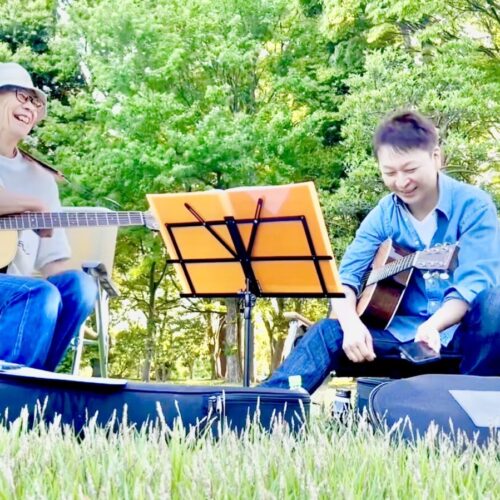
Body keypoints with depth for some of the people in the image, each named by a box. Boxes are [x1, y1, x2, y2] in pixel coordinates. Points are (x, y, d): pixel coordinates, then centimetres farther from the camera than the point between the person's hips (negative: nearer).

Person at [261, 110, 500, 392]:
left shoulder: (473, 205, -9)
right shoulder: (383, 215, 4)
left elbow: (474, 282, -18)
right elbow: (346, 276, -1)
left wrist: (433, 325, -38)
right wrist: (351, 323, -24)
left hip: (463, 329, -4)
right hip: (404, 331, 4)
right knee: (329, 332, -16)